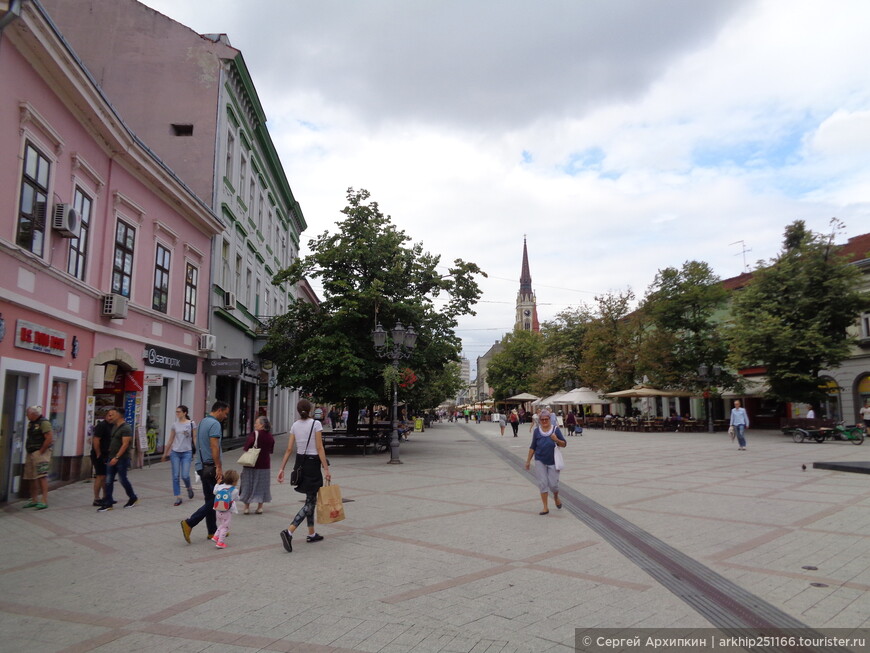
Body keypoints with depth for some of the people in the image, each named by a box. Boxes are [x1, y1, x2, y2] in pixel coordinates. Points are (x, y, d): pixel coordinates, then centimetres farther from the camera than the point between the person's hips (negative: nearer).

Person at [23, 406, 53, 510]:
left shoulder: (44, 423, -12)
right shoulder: (31, 424, 16)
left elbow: (49, 438, -20)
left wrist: (41, 451, -17)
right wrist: (27, 451, 13)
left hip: (40, 453, -9)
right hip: (30, 454, 9)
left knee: (42, 476, -13)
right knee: (32, 477, 12)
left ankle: (45, 501, -13)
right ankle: (34, 500, 21)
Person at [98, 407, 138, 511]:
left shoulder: (126, 428, -14)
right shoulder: (114, 426, 13)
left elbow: (125, 444, -19)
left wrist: (116, 457, -23)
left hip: (122, 458, -8)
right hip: (112, 457, 8)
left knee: (122, 479, 1)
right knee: (108, 481, 3)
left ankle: (133, 498, 20)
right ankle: (108, 503, 7)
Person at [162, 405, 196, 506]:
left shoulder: (191, 423, -2)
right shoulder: (175, 425, 7)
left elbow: (195, 438, -1)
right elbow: (170, 441, 13)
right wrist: (165, 453, 16)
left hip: (187, 452, -3)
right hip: (175, 452, 3)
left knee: (185, 475, -8)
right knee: (175, 476, 1)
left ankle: (189, 488, 24)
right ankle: (178, 497, 9)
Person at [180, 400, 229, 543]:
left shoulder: (202, 422, 16)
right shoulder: (215, 424, -14)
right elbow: (214, 447, -21)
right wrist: (219, 468, -21)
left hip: (202, 465, 10)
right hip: (210, 466, -10)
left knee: (210, 499, 13)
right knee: (216, 498, -4)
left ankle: (212, 531, 18)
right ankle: (189, 523, -8)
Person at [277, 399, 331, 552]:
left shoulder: (295, 425, 4)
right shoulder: (315, 424, -12)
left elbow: (289, 449, 1)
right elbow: (319, 449, -15)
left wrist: (281, 468, 5)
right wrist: (326, 469, -14)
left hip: (299, 463, 7)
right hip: (312, 464, -7)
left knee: (311, 499, 19)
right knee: (310, 502, -2)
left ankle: (312, 534, 26)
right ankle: (289, 531, -17)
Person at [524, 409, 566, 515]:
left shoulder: (555, 429, -6)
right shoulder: (537, 430, -2)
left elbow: (564, 444, 0)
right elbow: (532, 447, 6)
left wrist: (556, 440, -20)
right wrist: (528, 460, 6)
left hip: (553, 461, -1)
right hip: (540, 461, 1)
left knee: (553, 484, 1)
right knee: (543, 483, 1)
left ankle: (556, 497, 35)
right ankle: (545, 508, 10)